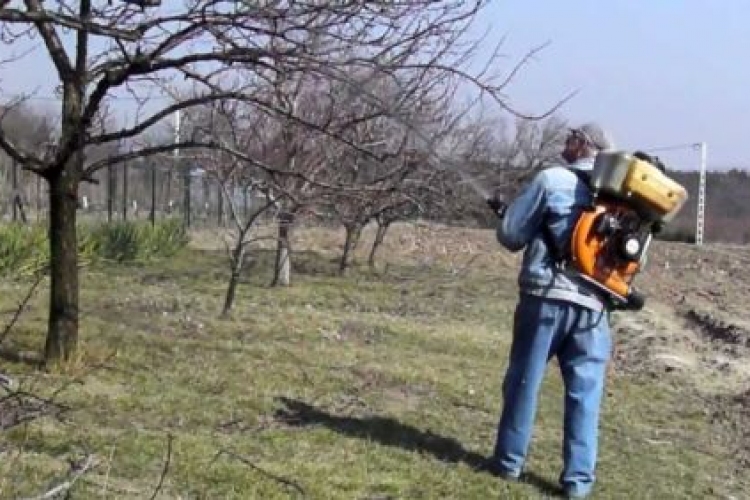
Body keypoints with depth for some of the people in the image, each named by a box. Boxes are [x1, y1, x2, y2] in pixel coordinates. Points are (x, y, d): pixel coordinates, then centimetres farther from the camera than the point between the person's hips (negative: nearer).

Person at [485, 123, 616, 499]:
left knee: (523, 380, 10)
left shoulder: (552, 179, -2)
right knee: (584, 392, 7)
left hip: (545, 297, -2)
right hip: (592, 306, 2)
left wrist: (506, 213, 20)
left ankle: (509, 460, 19)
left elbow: (511, 236, -1)